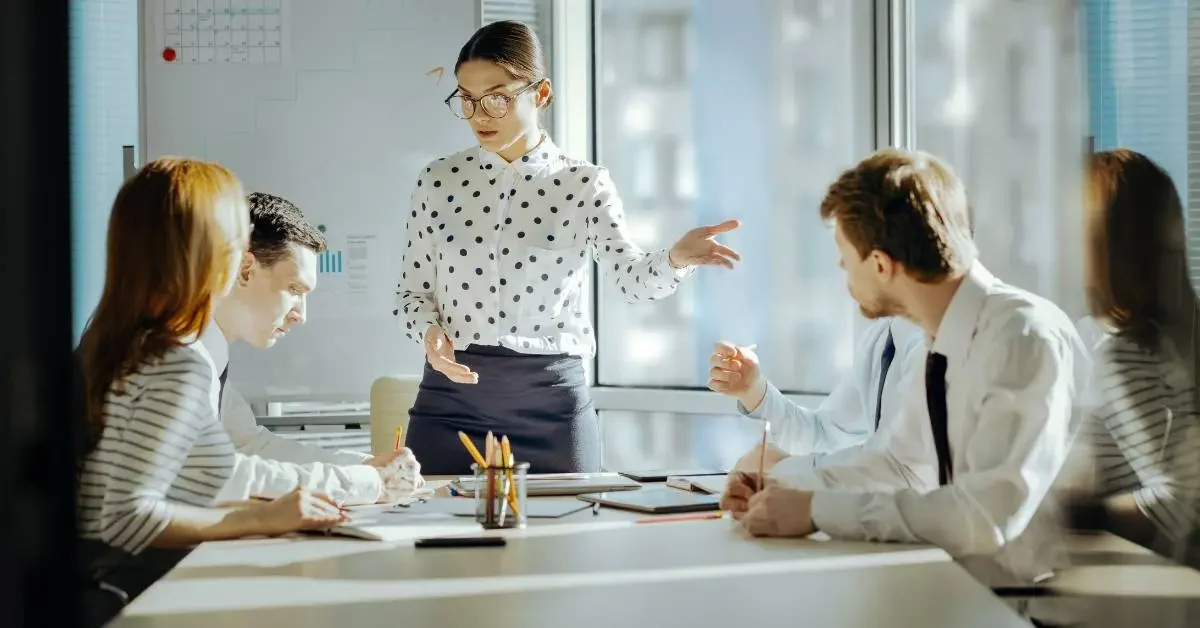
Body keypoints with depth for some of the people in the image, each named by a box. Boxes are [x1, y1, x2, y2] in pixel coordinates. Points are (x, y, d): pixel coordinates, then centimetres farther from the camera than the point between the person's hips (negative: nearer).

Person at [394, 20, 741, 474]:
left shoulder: (583, 184, 0)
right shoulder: (439, 181, 5)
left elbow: (632, 277, -13)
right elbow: (412, 292, 10)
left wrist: (676, 260, -34)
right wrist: (430, 331, -12)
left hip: (552, 402, -1)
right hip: (450, 398, 1)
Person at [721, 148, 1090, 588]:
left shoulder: (1027, 338, -21)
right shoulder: (945, 341, 3)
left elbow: (990, 511, -29)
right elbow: (903, 463, 17)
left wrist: (817, 510, -24)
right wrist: (788, 491, 4)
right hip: (961, 584, 6)